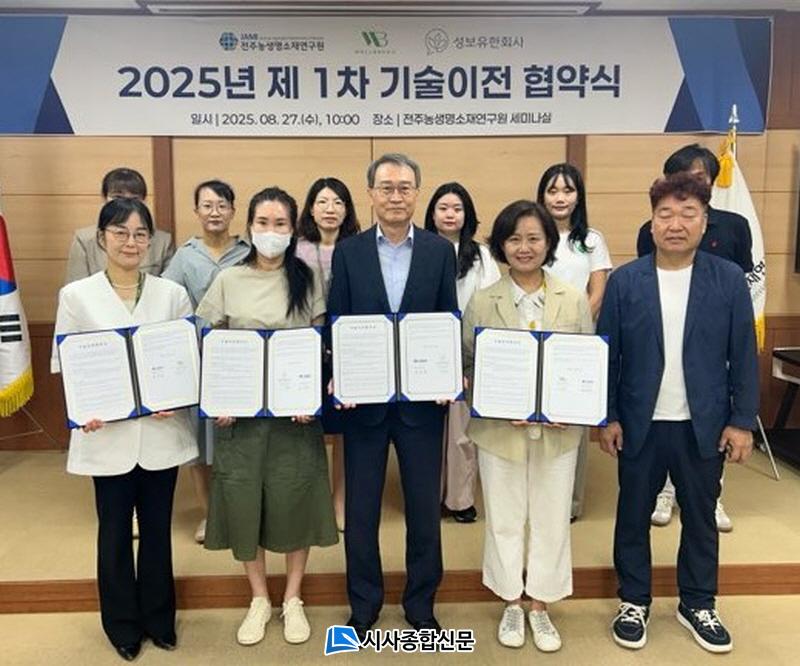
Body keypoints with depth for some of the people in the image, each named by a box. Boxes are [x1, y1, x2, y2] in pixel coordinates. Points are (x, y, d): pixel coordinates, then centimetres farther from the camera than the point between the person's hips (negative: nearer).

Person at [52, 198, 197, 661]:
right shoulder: (76, 295, 0)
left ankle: (159, 618, 34)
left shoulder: (173, 293, 1)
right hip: (107, 434, 0)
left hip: (162, 431, 1)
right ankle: (123, 624, 34)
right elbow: (66, 365, 0)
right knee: (115, 531, 13)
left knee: (158, 529, 14)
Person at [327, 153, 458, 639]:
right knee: (360, 507, 11)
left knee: (425, 506, 11)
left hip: (423, 397, 0)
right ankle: (364, 603, 32)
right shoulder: (348, 251, 3)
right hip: (364, 397, 0)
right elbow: (337, 324, 1)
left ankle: (421, 603, 31)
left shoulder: (441, 250, 3)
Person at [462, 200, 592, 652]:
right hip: (499, 428, 0)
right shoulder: (482, 302, -2)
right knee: (505, 519, 12)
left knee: (552, 519, 12)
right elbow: (469, 366, -1)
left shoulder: (575, 300, 1)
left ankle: (541, 607, 31)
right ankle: (512, 605, 32)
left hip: (558, 429, 1)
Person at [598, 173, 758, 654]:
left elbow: (744, 356, -1)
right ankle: (634, 602, 32)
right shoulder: (624, 281, -5)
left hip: (704, 425, 1)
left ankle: (698, 605, 36)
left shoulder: (730, 280, -3)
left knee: (701, 518, 16)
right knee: (634, 516, 13)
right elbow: (607, 354, -2)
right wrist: (607, 417, -4)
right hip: (640, 424, 0)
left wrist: (743, 421, -3)